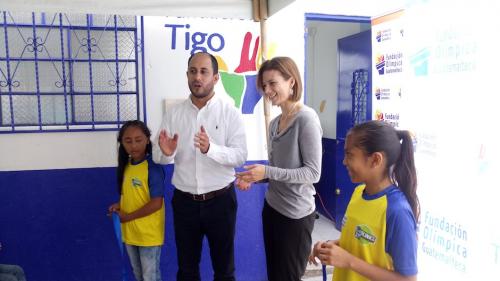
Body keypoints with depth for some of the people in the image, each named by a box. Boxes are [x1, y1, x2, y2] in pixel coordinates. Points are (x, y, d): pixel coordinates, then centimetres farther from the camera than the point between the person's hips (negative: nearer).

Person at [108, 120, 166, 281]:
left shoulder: (153, 167, -21)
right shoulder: (125, 165, 2)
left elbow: (156, 203, -23)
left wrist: (127, 217, -16)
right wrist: (120, 205, -3)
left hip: (149, 233, -7)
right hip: (129, 231, 7)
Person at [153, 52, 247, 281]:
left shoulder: (230, 113, -8)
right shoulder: (173, 113, 1)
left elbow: (240, 156, -15)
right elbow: (158, 157, 0)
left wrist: (211, 149, -33)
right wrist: (166, 153, -23)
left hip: (220, 200, -2)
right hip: (184, 201, 3)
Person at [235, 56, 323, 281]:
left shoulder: (307, 119, -15)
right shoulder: (274, 123, 7)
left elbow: (313, 173, -19)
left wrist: (267, 172, -23)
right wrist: (253, 178, -3)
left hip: (296, 214, -7)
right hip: (272, 208, 7)